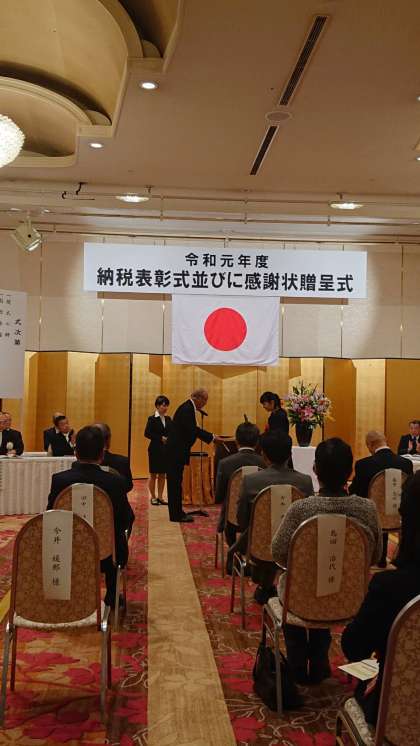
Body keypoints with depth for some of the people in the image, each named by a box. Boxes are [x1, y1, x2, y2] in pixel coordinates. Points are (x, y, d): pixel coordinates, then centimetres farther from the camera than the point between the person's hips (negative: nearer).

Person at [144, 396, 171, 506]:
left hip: (166, 450, 5)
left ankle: (160, 497, 16)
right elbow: (147, 433, -13)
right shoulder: (152, 419, -6)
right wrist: (160, 438, -18)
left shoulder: (168, 419, 9)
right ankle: (153, 497, 13)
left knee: (162, 475, 9)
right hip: (155, 449, -5)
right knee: (153, 474, 4)